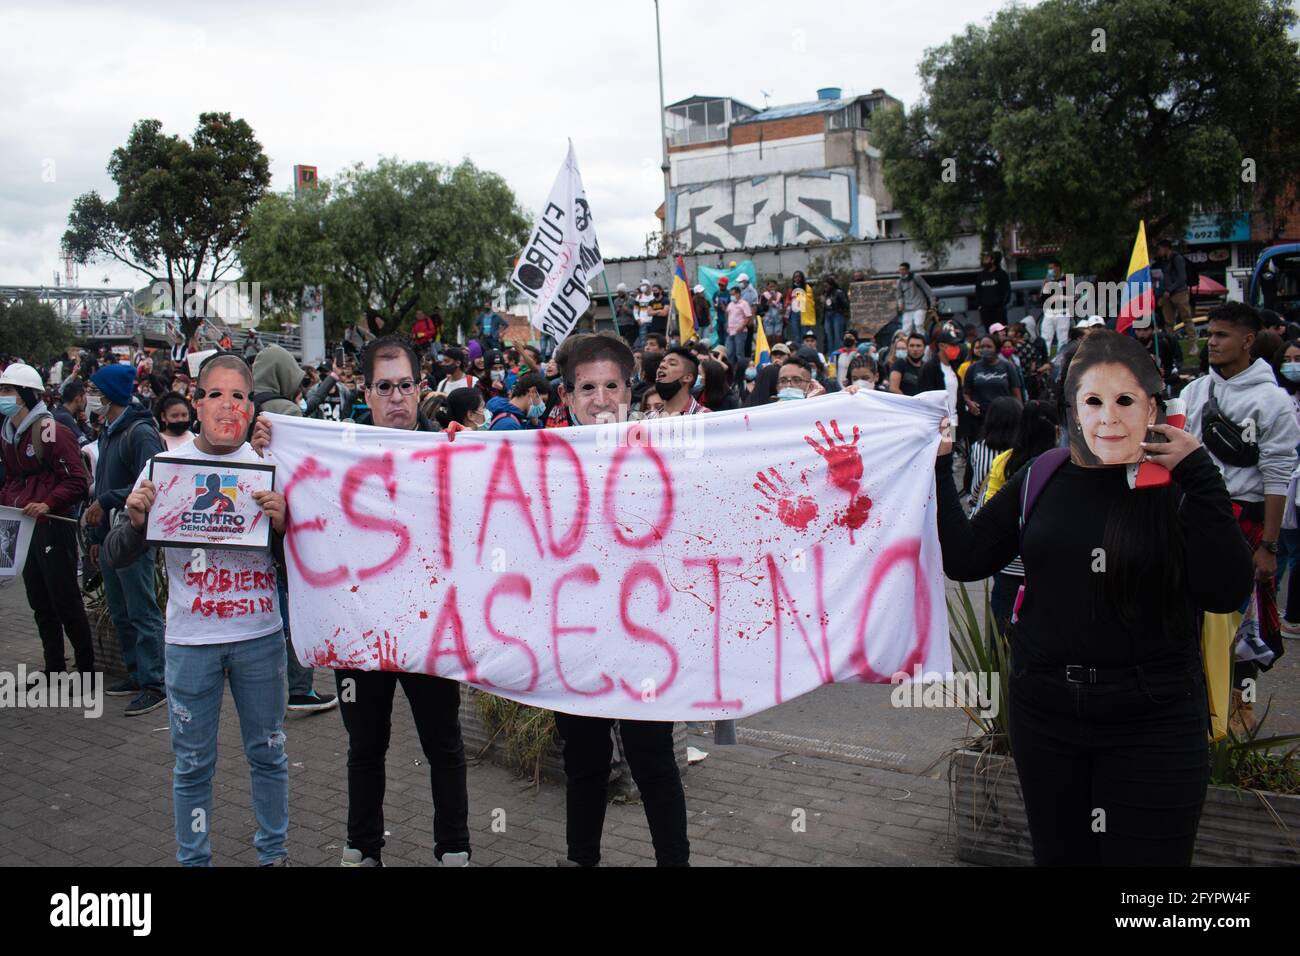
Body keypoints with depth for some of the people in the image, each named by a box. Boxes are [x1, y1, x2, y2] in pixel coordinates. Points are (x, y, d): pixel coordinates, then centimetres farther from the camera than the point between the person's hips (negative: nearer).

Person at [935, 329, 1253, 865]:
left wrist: (1201, 475, -20)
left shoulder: (1181, 488, -7)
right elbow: (963, 559, 1)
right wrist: (938, 465, -4)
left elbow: (1225, 594, -19)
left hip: (1152, 723, -3)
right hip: (1044, 713, 3)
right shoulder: (1040, 481, 1)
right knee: (1058, 855, 18)